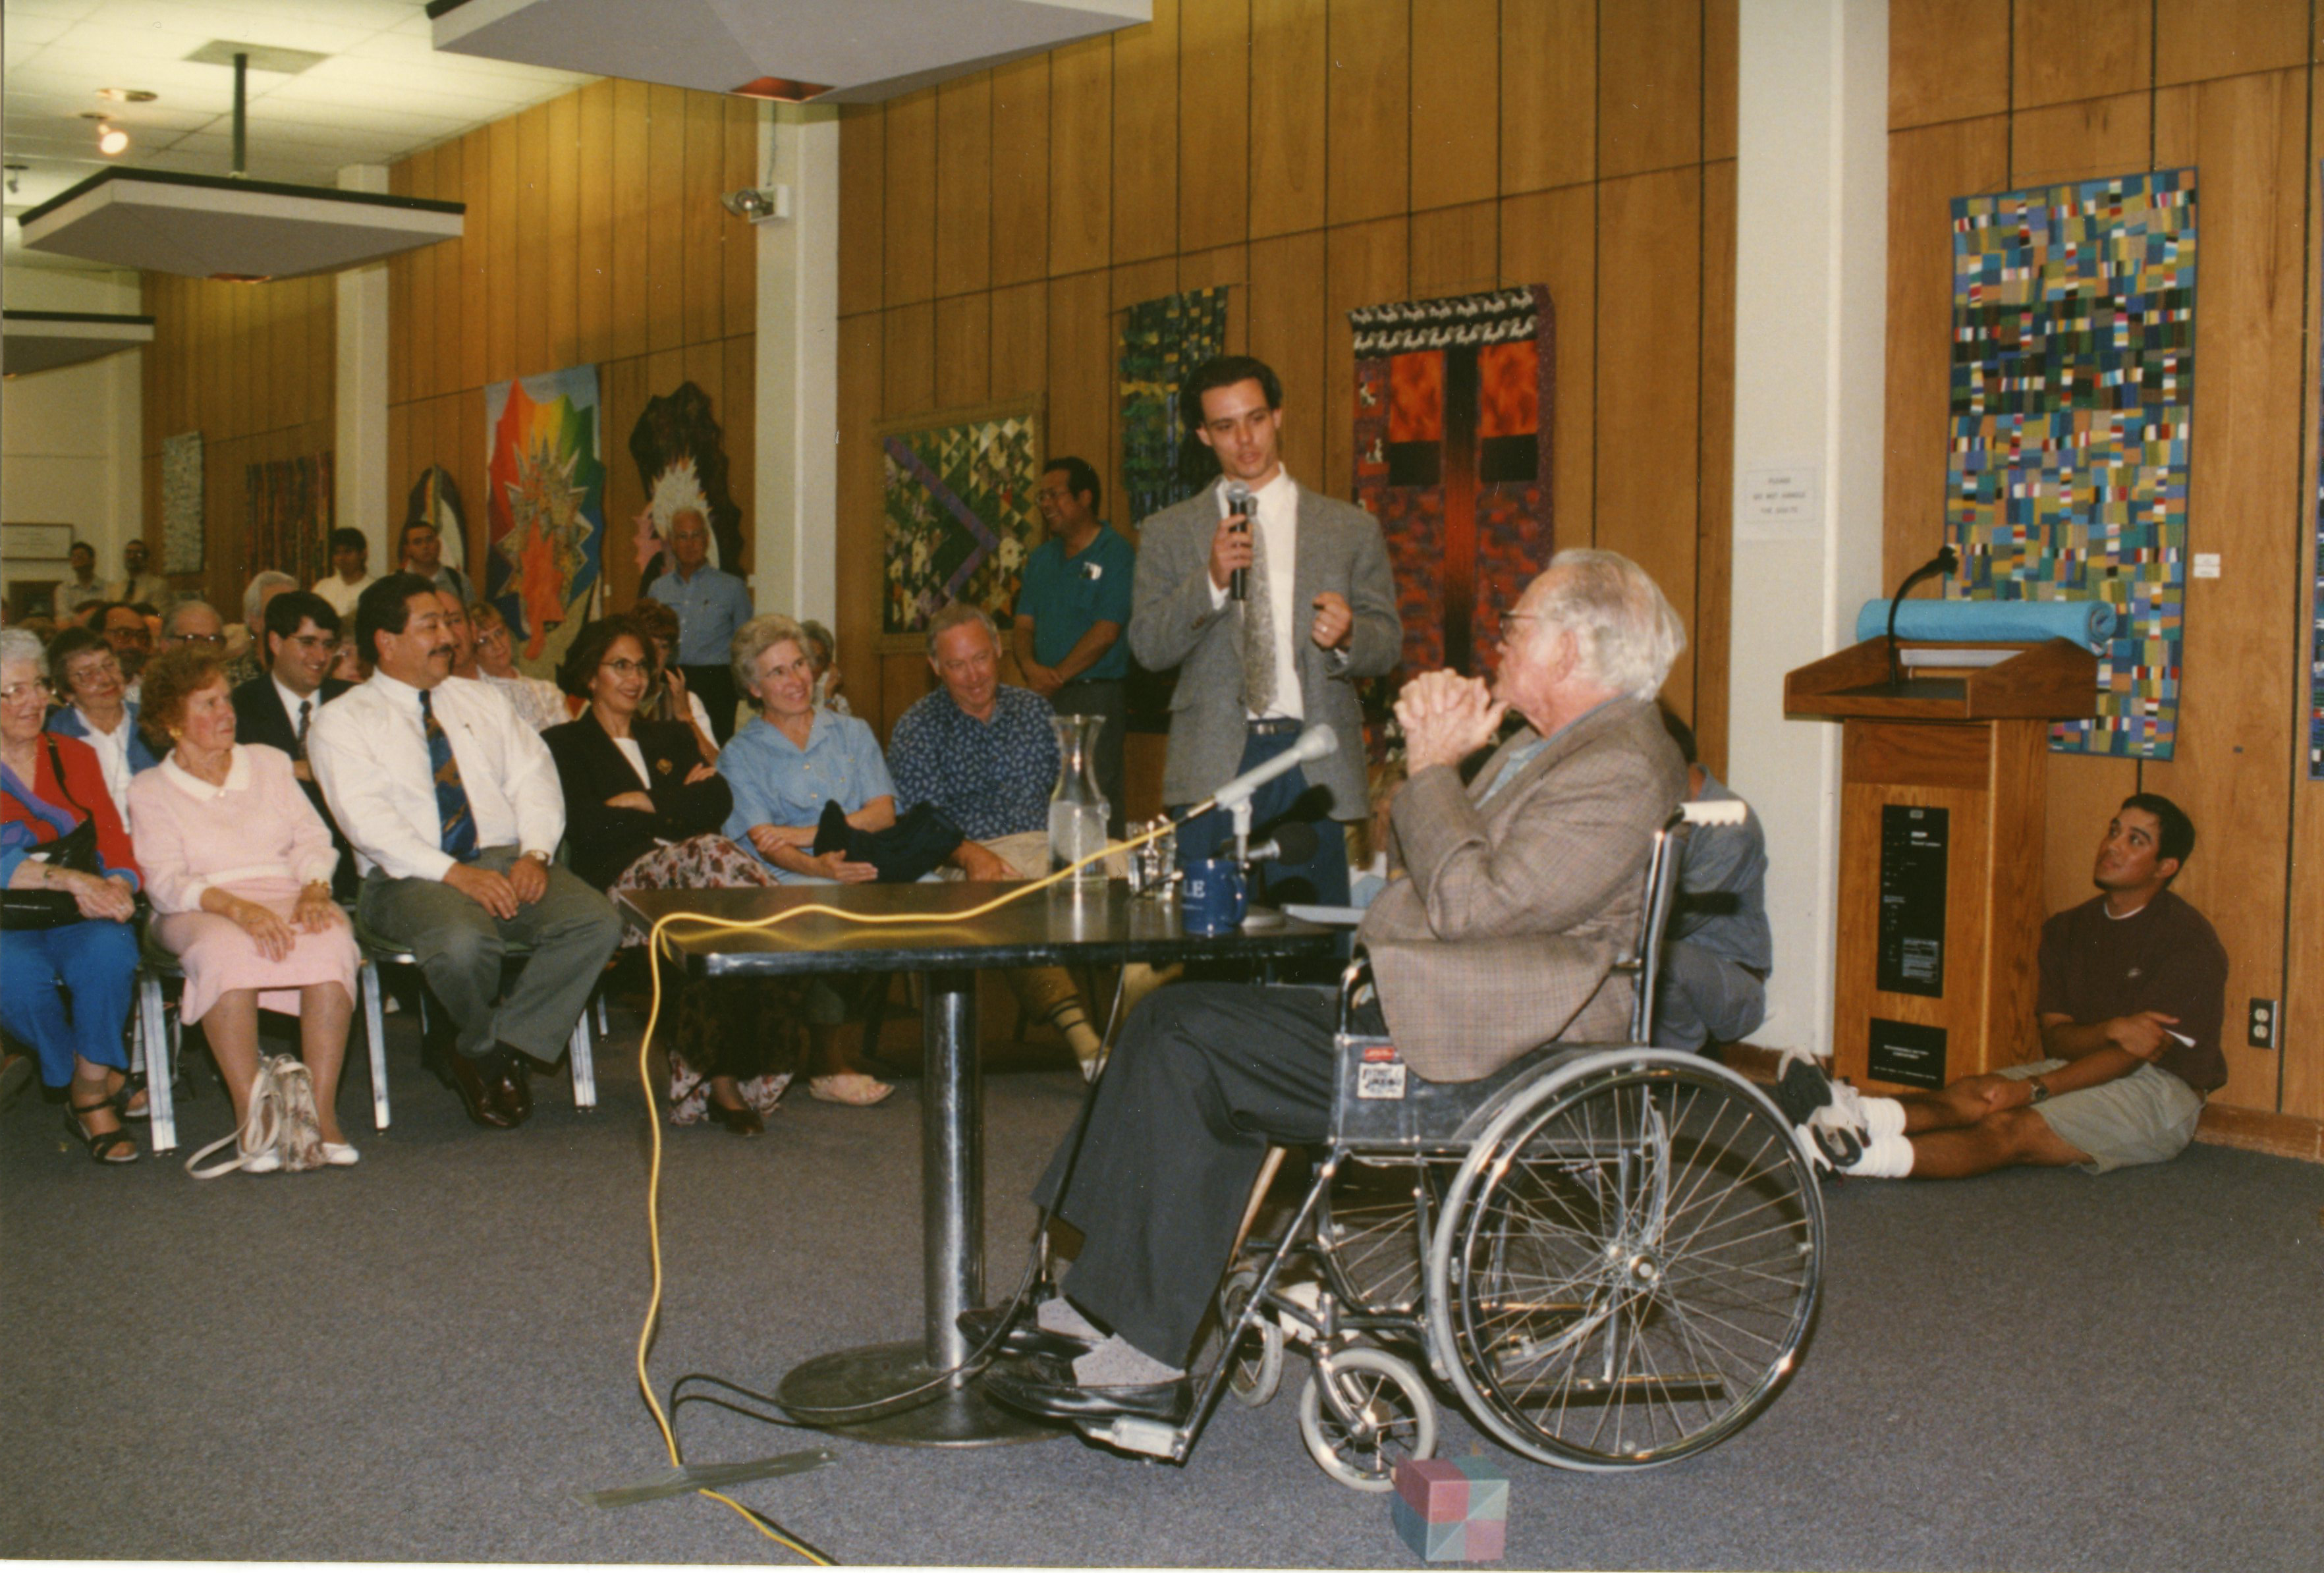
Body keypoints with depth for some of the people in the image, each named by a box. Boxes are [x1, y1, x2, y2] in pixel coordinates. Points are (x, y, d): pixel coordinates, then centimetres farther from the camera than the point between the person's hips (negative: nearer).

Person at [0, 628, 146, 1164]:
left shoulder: (74, 755, 13)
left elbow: (115, 844, 5)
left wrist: (115, 887, -18)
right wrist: (67, 878, -26)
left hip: (81, 917, 2)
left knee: (108, 951, -32)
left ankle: (90, 1095, -15)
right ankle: (106, 1082, -9)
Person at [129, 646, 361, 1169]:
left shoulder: (269, 763, 20)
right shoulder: (152, 791, 10)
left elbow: (313, 839, 11)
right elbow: (165, 881, -5)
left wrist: (314, 890, -13)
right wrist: (235, 907, -24)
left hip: (287, 895, 2)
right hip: (201, 912, -2)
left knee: (331, 941, -34)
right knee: (228, 952, -40)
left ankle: (323, 1111, -36)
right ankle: (249, 1116, -37)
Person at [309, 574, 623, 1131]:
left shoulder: (480, 701, 21)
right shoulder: (342, 722, 5)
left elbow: (534, 777, 11)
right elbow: (368, 819, -9)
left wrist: (535, 852, -9)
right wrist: (453, 872, -22)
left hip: (507, 861, 5)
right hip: (413, 877, -4)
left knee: (597, 922, -24)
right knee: (464, 942, -38)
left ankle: (482, 1051, -11)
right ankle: (487, 1046, -3)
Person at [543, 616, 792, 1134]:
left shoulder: (672, 737, 31)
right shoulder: (564, 744, 18)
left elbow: (719, 803, 11)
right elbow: (587, 829, -1)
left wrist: (646, 805, 1)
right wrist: (678, 805, 6)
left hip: (690, 870, 4)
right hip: (622, 882, -3)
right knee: (712, 856, -35)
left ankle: (716, 1072, -35)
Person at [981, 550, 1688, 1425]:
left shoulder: (1620, 771, -15)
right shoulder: (1555, 745, 19)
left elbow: (1473, 906, -24)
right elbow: (1431, 862, 19)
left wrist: (1433, 769, -13)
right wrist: (1435, 749, 4)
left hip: (1472, 1058, -11)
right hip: (1414, 1008, 11)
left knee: (1187, 1041, -17)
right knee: (1178, 1020, 3)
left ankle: (1148, 1360, -11)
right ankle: (1096, 1307, 4)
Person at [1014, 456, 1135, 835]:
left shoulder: (1115, 554, -4)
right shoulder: (1041, 558, 18)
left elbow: (1106, 632, -11)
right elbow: (1025, 623, 15)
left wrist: (1056, 677, -11)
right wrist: (1030, 665, -7)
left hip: (1097, 694, -6)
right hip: (1046, 698, 6)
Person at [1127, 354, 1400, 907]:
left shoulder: (1352, 529, 12)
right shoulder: (1168, 532, 11)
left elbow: (1388, 642, 10)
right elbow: (1148, 647, 3)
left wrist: (1348, 635, -14)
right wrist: (1211, 581, -13)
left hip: (1312, 762, 0)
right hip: (1213, 762, 0)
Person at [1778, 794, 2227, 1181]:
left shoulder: (2188, 939, -8)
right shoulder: (2068, 930, 12)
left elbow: (2138, 1051, -16)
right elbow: (2054, 1037, 2)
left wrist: (2035, 1088, -25)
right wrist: (2111, 1030, -21)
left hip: (2157, 1090, -6)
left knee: (2011, 1129, -30)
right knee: (1972, 1094, -24)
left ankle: (1867, 1156, -52)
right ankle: (1857, 1116, -52)